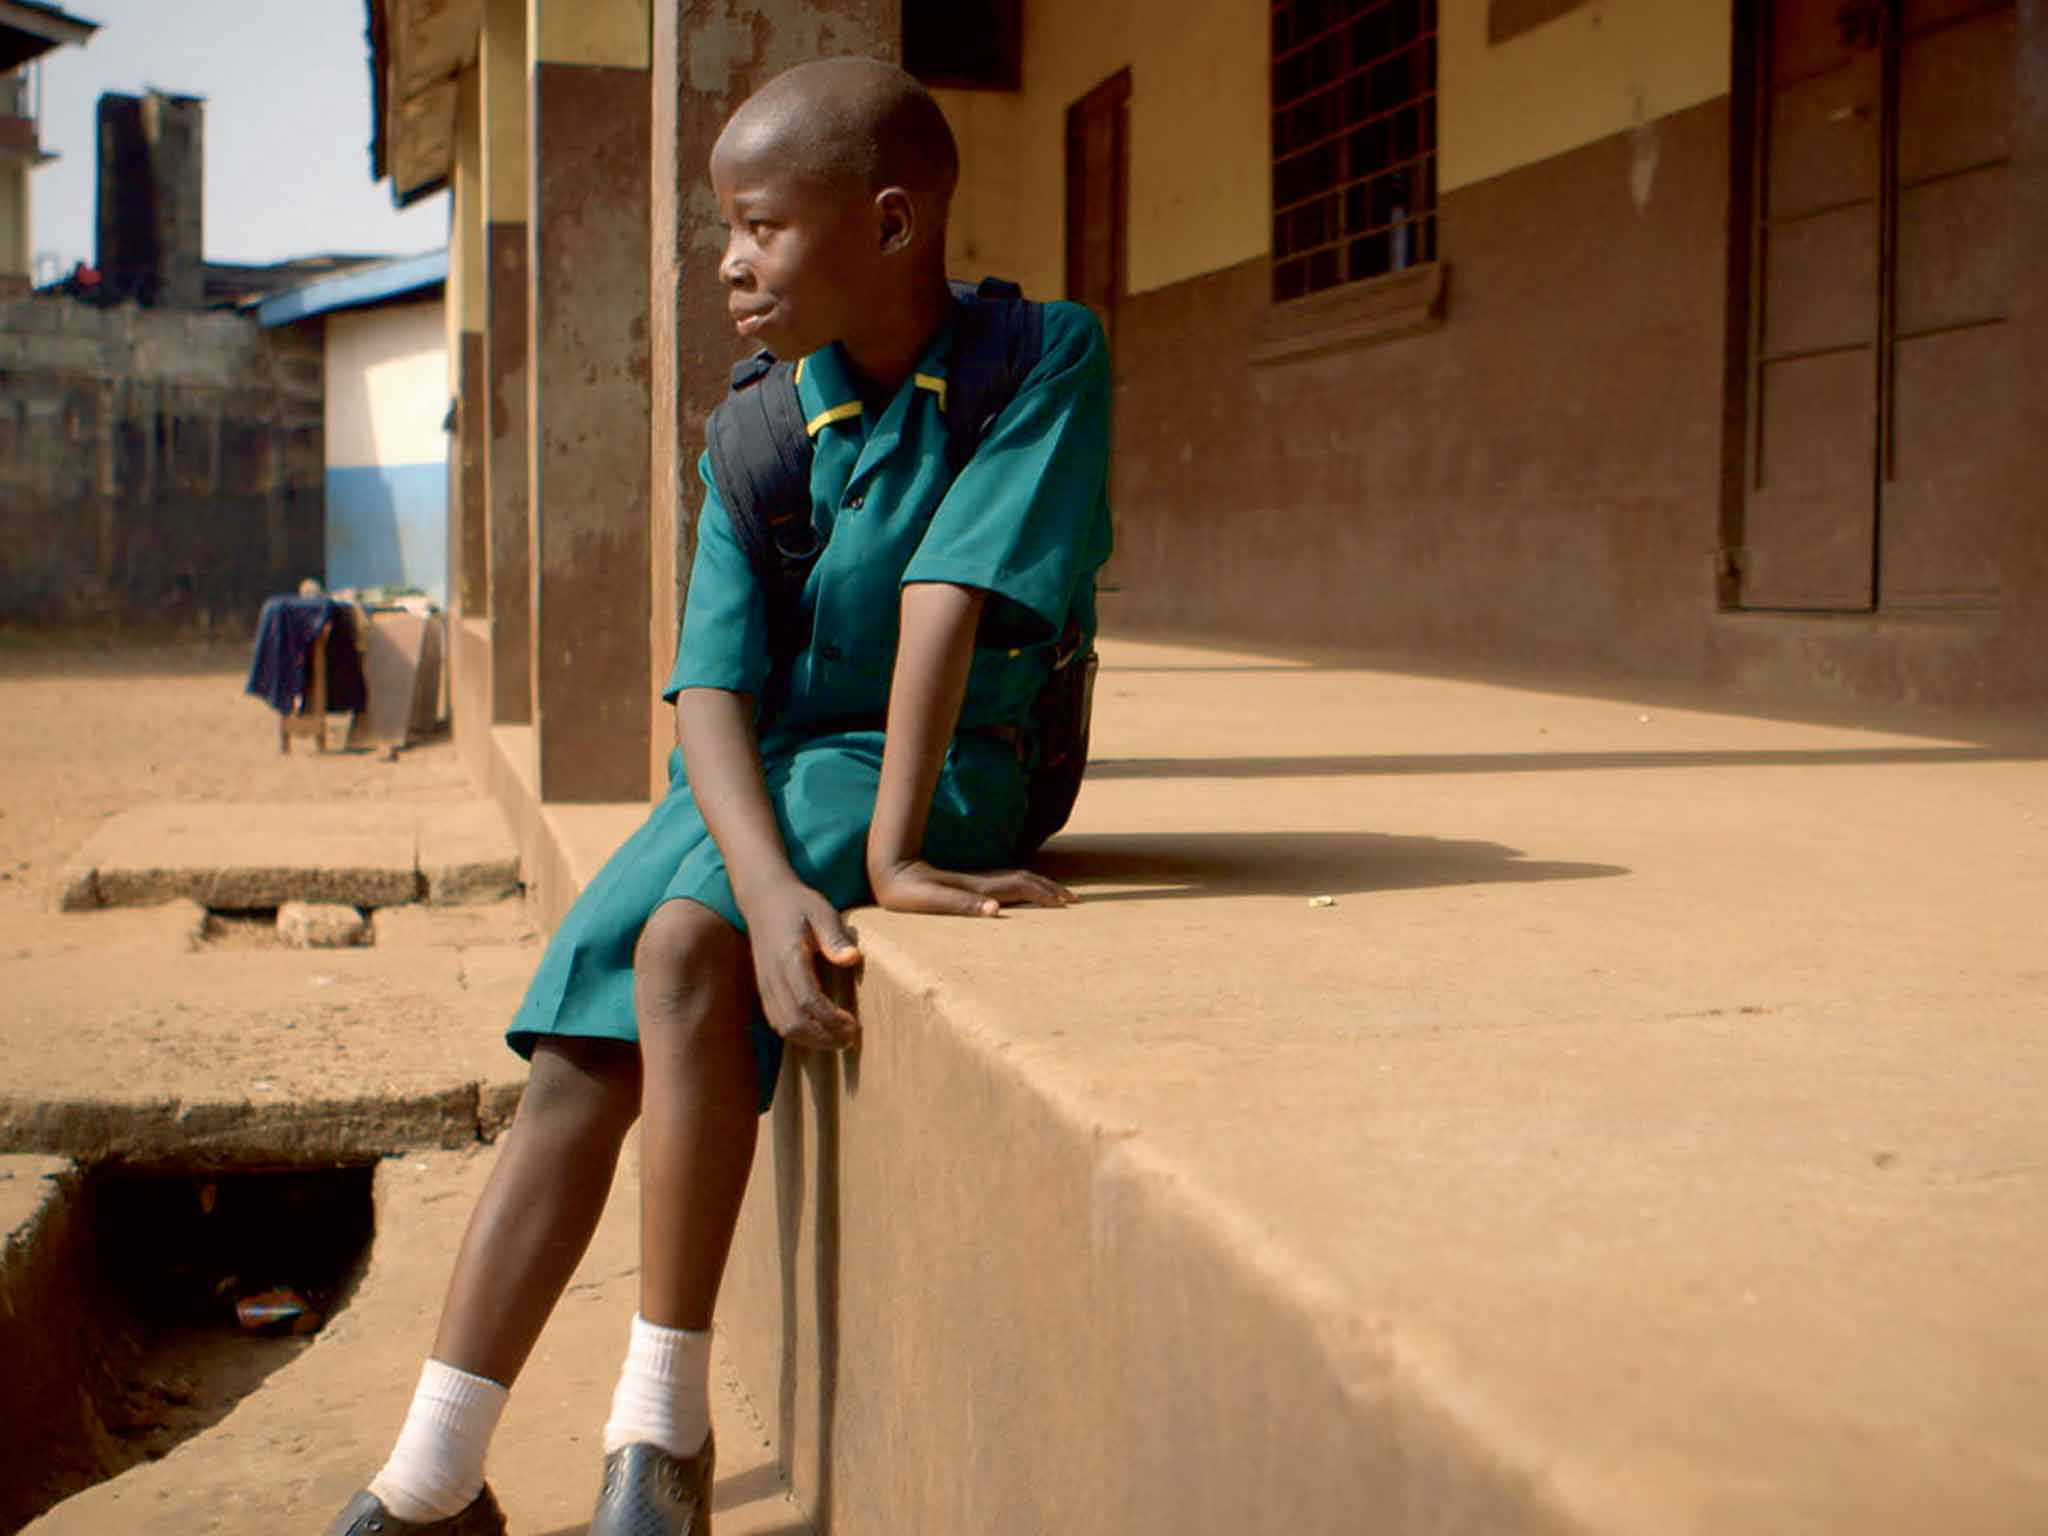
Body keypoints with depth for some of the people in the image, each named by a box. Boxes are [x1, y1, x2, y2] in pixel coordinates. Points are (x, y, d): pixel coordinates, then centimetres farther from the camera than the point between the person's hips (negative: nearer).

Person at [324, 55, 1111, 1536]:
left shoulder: (1047, 361, -11)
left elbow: (948, 596, -22)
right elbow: (713, 684, -11)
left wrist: (889, 853, -29)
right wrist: (770, 884, -29)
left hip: (931, 766, -4)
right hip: (754, 770, 5)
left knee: (681, 949, -28)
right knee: (580, 1058, -12)